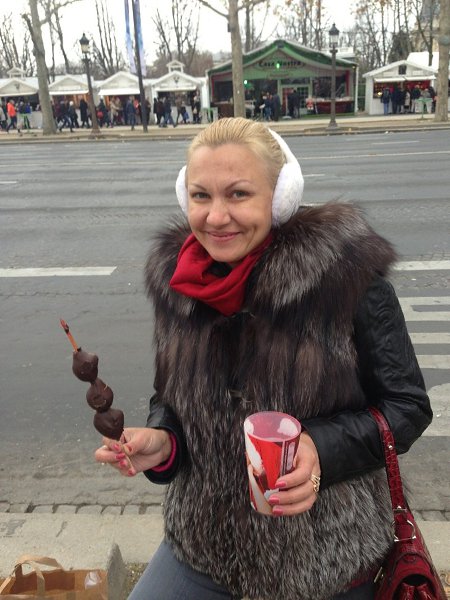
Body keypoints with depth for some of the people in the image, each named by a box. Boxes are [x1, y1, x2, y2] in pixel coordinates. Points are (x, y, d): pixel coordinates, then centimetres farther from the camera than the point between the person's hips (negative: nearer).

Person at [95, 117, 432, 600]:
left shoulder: (344, 270, -21)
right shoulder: (175, 278, -7)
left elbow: (406, 405, -11)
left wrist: (323, 449, -27)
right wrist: (160, 441, -15)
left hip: (328, 552, -2)